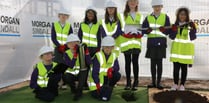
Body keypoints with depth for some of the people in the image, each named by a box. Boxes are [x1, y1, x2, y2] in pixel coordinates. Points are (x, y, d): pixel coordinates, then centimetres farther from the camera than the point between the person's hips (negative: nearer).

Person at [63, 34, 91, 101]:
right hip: (71, 74, 0)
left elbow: (89, 63, -21)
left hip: (81, 73, 0)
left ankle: (79, 91, -14)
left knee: (84, 71, -33)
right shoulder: (66, 53, -8)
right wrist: (75, 54, -30)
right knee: (65, 77, -31)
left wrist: (86, 52, -28)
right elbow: (71, 66, -24)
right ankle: (73, 86, 6)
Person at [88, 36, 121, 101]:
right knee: (105, 97, -22)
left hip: (106, 78, 6)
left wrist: (112, 69, -35)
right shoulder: (98, 56, -19)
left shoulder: (114, 56, 0)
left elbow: (117, 67, -11)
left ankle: (108, 88, 1)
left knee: (117, 75, -21)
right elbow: (94, 72, -21)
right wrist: (98, 85, -27)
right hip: (96, 80, -6)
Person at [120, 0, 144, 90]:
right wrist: (127, 33, -16)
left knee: (135, 62, 1)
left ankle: (135, 82, 9)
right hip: (126, 42, -1)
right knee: (127, 62, 3)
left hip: (136, 43, 1)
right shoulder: (124, 15, 7)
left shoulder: (140, 16, 14)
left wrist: (138, 33, -10)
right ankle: (128, 82, 11)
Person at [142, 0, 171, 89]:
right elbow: (143, 29, 4)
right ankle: (153, 82, 15)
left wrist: (164, 30, -21)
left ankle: (158, 83, 9)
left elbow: (168, 31, 0)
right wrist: (148, 30, -17)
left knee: (159, 63, 0)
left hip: (161, 43, -1)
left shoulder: (165, 17, 6)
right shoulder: (148, 18, 9)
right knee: (153, 63, 6)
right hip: (151, 43, 1)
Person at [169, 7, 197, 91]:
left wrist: (193, 29, -21)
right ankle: (175, 84, 14)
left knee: (184, 68, 4)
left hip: (186, 49, -1)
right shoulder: (175, 25, 6)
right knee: (176, 67, 1)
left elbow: (192, 38, -7)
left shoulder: (190, 25, -1)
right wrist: (174, 30, -15)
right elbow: (172, 37, 1)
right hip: (176, 49, 2)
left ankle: (182, 85, 15)